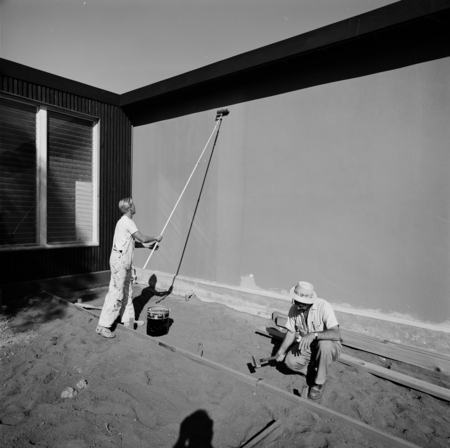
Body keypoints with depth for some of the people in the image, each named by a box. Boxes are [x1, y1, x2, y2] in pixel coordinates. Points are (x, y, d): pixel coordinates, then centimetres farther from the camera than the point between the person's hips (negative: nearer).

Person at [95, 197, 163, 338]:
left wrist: (146, 245, 12)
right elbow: (142, 238, -16)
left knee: (127, 291, 16)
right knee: (116, 293, -7)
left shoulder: (124, 222, 16)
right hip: (120, 260, -10)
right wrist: (156, 238, 0)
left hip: (125, 261, 10)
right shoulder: (127, 222, -15)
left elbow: (131, 243, 20)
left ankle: (128, 319, 27)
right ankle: (103, 326, -1)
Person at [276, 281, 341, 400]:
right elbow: (291, 332, 0)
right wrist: (281, 350, -12)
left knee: (324, 344, -38)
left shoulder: (323, 306, -28)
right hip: (307, 346, 4)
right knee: (290, 361, -23)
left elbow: (336, 334, -35)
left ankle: (319, 382, -13)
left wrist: (314, 334, -45)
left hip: (329, 347, -3)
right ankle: (314, 371, 8)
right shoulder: (294, 309, -11)